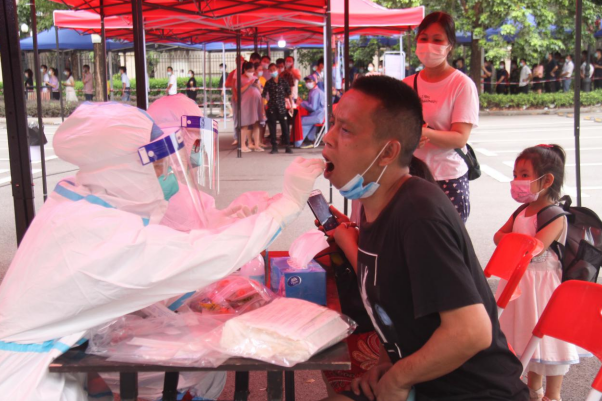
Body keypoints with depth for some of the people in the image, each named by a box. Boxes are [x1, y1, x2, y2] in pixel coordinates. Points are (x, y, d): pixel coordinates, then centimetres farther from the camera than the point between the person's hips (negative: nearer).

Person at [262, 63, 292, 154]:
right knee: (272, 127, 2)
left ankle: (287, 146, 4)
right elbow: (263, 95, 4)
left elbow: (289, 93, 10)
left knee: (284, 126, -1)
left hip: (282, 107, -1)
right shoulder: (268, 83, 4)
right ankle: (274, 146, 9)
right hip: (271, 107, 1)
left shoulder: (283, 82, 5)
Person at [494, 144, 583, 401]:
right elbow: (499, 235, 9)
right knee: (528, 335, 20)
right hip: (521, 281, 8)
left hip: (543, 285, -8)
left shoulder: (556, 217, -20)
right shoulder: (522, 211, 5)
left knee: (548, 340, 3)